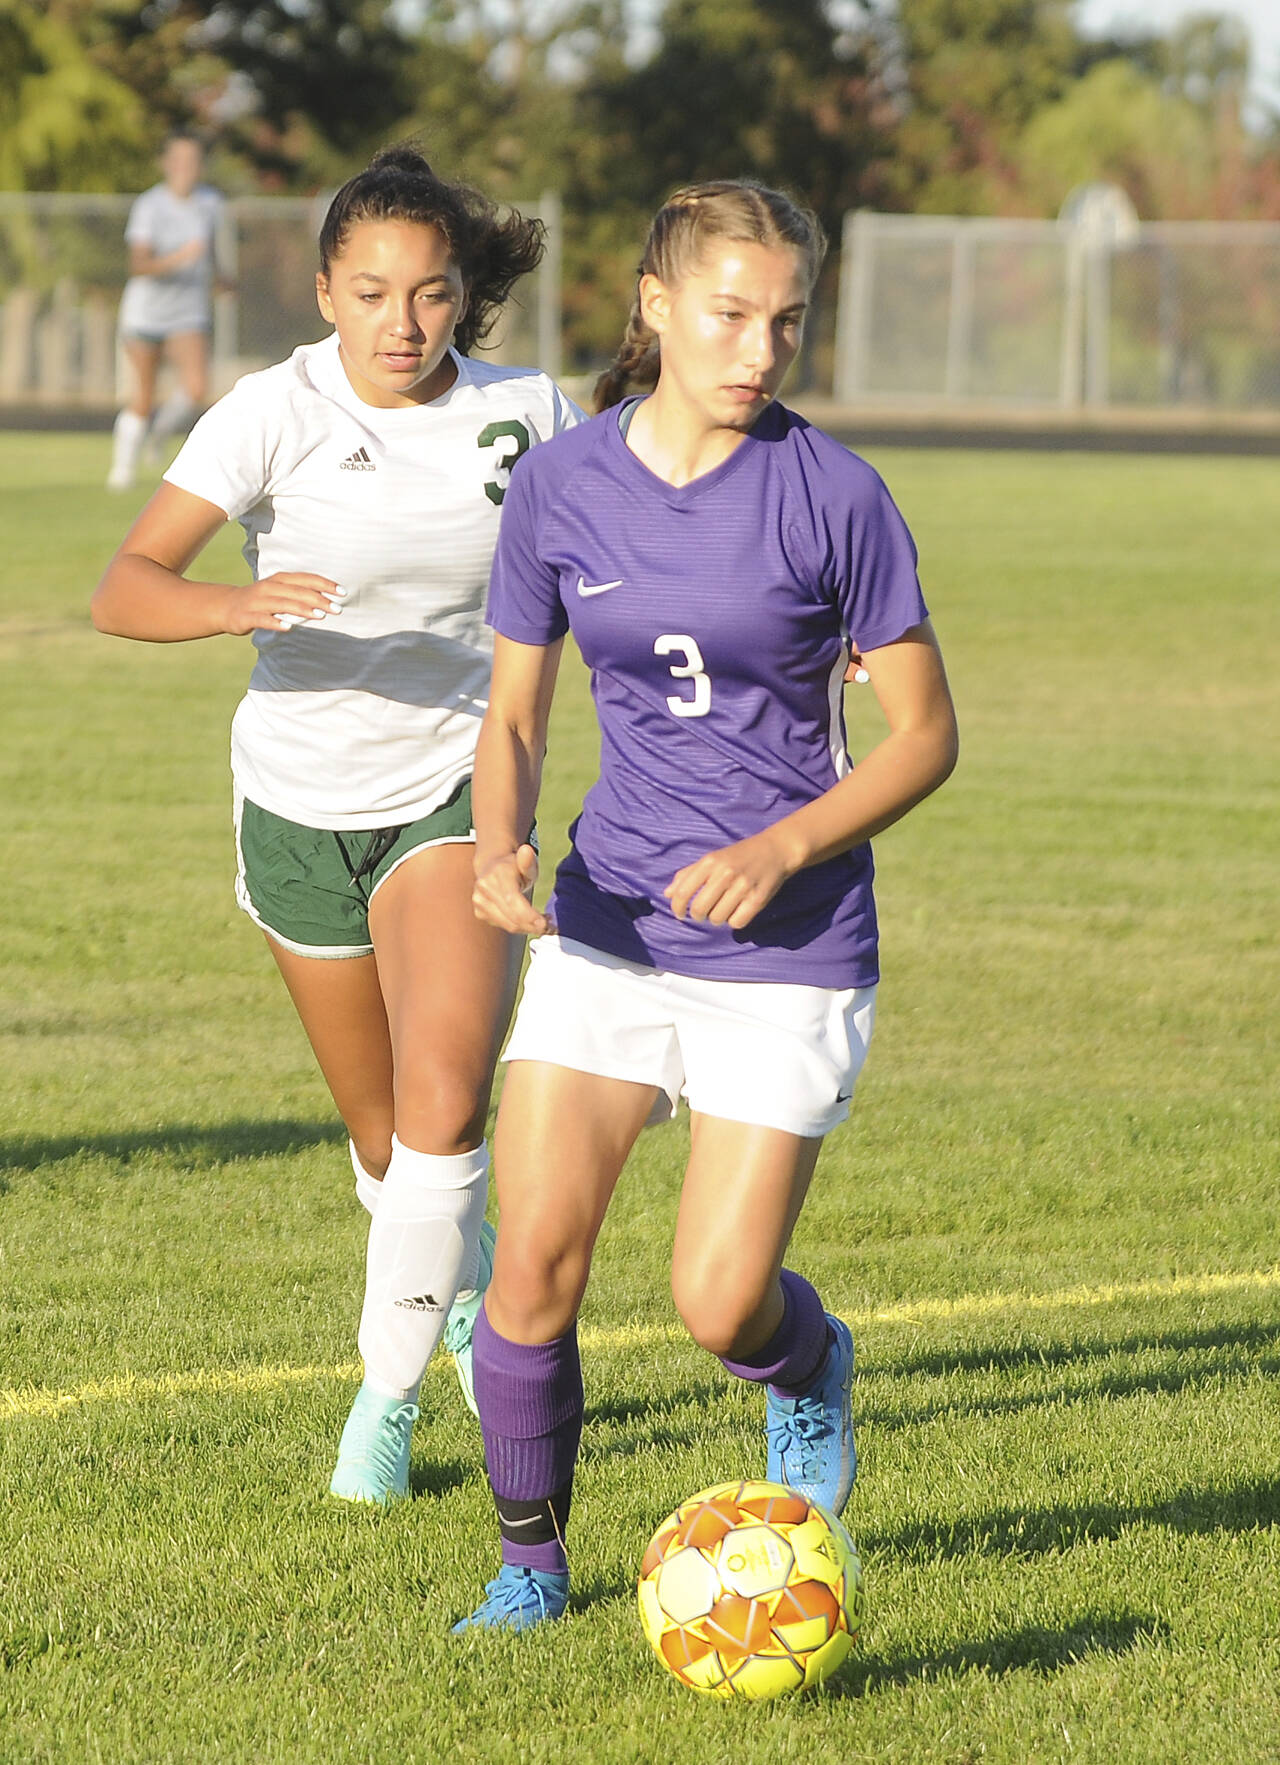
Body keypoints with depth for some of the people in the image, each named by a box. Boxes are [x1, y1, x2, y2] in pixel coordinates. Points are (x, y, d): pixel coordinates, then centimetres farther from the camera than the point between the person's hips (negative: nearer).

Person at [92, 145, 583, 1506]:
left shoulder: (524, 414, -10)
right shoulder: (277, 413, -17)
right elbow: (123, 589, -25)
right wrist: (234, 605, -45)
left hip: (457, 791, 0)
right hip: (301, 799, 0)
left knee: (444, 1097, -23)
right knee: (381, 1131, 14)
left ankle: (387, 1392, -8)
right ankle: (471, 1291, 46)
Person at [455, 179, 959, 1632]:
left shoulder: (833, 495, -10)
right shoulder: (561, 485, -1)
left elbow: (924, 736, -4)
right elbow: (513, 711, 9)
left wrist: (779, 850, -17)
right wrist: (499, 844, -12)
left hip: (788, 949, -3)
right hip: (609, 923, 3)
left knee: (720, 1306, -8)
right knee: (534, 1257, -9)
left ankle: (810, 1368, 30)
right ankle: (531, 1559, 13)